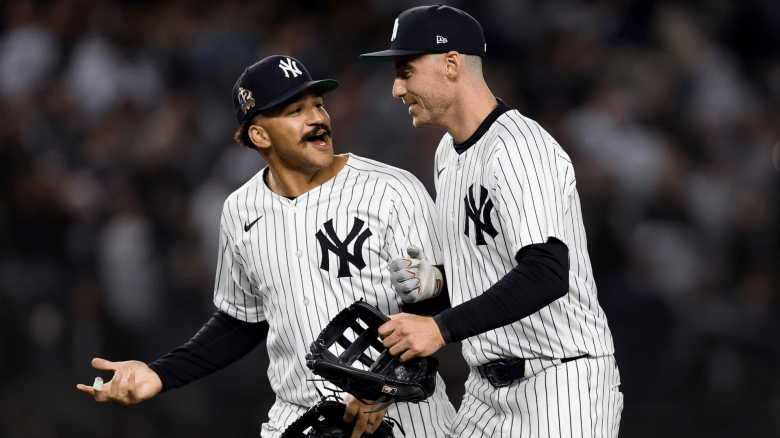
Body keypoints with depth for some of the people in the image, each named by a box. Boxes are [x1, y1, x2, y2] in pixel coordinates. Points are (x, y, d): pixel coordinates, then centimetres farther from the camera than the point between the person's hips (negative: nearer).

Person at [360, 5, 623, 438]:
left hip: (560, 386, -9)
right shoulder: (447, 153, 14)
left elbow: (548, 273, -31)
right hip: (487, 393, 9)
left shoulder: (519, 148, -18)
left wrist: (442, 327, -33)